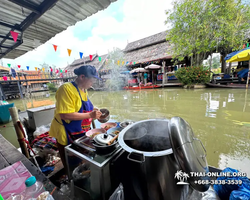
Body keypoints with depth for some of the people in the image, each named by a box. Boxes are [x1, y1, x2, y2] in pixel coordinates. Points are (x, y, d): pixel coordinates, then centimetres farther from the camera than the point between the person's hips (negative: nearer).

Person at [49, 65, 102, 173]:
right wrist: (90, 115, -27)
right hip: (67, 135, -8)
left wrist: (93, 111, 0)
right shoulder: (67, 88, -22)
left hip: (82, 133, 8)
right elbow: (65, 115, -29)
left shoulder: (84, 89, 4)